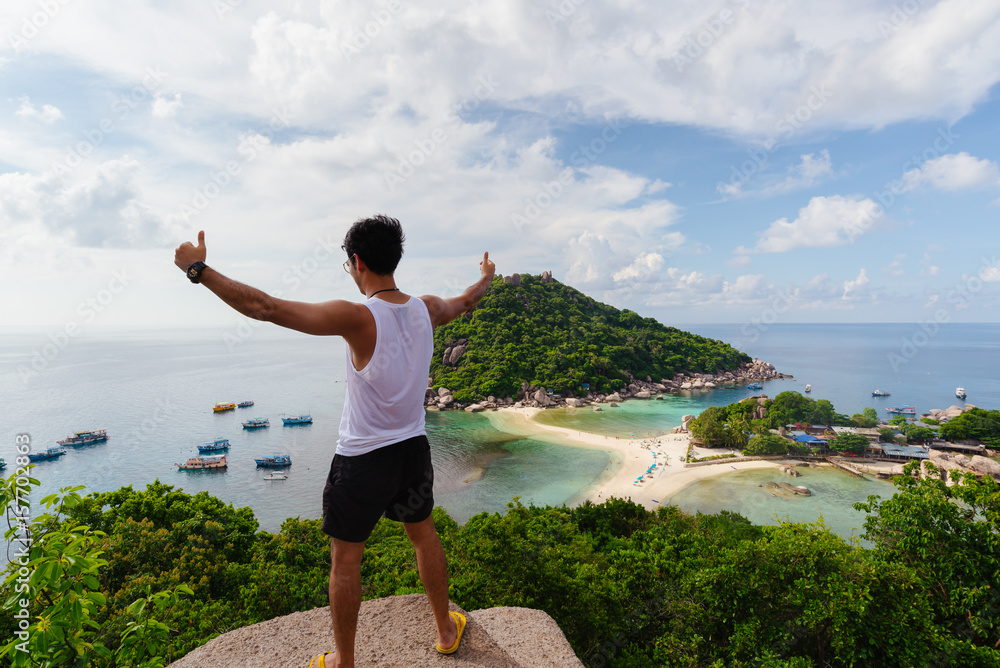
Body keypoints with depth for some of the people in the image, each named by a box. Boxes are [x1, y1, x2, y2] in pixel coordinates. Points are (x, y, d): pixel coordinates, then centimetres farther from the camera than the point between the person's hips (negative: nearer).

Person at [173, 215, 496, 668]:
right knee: (425, 537, 25)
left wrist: (199, 269, -11)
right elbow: (465, 302, 17)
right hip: (412, 448, 6)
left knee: (345, 561, 16)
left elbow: (264, 307, -23)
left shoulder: (357, 319, -23)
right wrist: (487, 277, 37)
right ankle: (446, 630, 43)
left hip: (362, 460, -5)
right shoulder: (426, 310, -6)